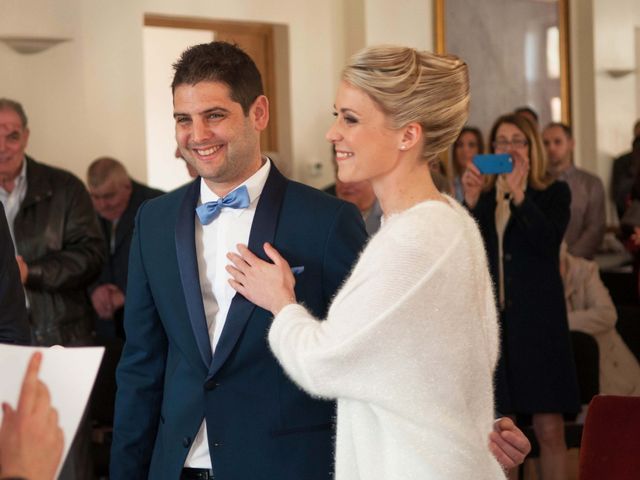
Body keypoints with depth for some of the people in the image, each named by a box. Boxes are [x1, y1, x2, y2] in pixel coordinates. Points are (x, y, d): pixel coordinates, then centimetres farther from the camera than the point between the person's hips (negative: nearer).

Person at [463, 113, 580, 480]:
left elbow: (547, 242, -12)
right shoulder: (483, 195, 10)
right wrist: (472, 202, -12)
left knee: (550, 430, -4)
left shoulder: (554, 193, 4)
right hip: (492, 318, 2)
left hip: (537, 321, -2)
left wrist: (519, 195, -20)